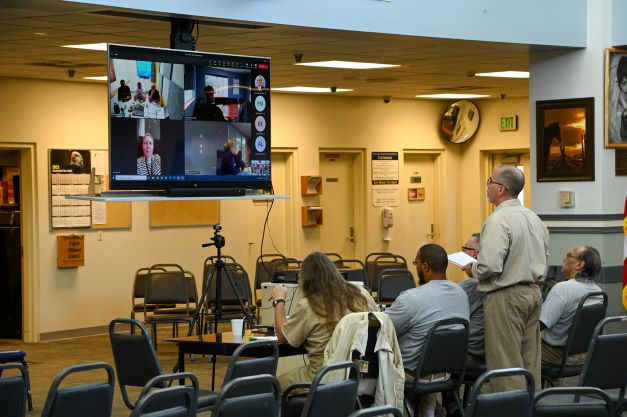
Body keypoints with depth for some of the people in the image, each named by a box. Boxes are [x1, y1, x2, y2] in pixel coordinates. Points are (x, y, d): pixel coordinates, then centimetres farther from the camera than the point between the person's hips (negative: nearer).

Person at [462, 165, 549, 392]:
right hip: (533, 292, 8)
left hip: (505, 297, -8)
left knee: (505, 365, -4)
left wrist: (472, 269, -4)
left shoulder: (498, 220, -17)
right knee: (530, 363, 12)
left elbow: (490, 266, -23)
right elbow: (544, 260, 17)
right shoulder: (534, 218, 9)